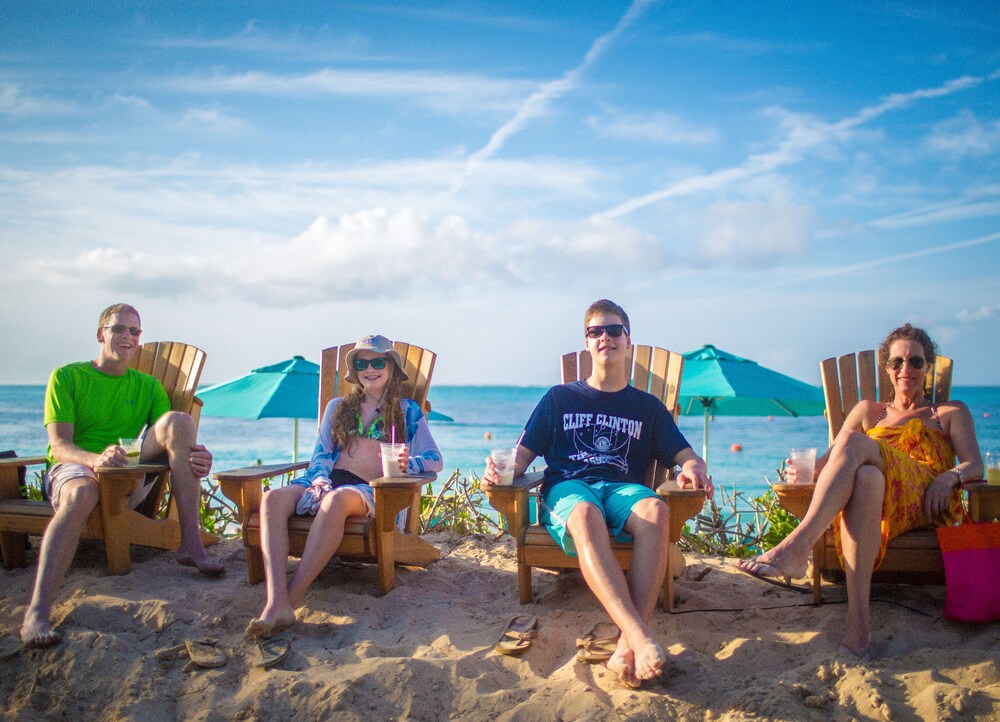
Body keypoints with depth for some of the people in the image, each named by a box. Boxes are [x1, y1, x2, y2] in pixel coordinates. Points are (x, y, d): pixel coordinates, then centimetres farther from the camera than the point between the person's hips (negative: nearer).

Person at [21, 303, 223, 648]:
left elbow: (174, 440, 4)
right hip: (72, 466, -3)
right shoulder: (66, 377, 4)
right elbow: (60, 445, -8)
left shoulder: (148, 386, 15)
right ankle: (37, 612, -50)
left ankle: (191, 544, -27)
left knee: (177, 420, -20)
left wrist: (197, 457, -22)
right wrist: (97, 459, -32)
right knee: (81, 493, -40)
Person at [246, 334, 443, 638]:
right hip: (329, 482, 3)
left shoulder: (407, 411, 18)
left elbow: (435, 460, 8)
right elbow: (321, 454, 19)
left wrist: (409, 463, -17)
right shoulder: (338, 407, 27)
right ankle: (276, 602, -47)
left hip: (371, 490, -3)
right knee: (273, 498, -31)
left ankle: (290, 600, -45)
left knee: (338, 499, -42)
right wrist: (320, 478, -5)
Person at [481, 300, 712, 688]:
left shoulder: (647, 406, 22)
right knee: (586, 515, -40)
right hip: (566, 487, -1)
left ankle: (627, 646, -45)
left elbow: (686, 456, 15)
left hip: (622, 488, 1)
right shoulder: (560, 397, 19)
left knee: (655, 510, -37)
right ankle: (643, 639, -52)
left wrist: (694, 468, -10)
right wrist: (500, 468, -9)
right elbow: (523, 455, 14)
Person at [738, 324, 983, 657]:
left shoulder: (952, 412, 29)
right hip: (876, 500, 2)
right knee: (865, 476, -41)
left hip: (924, 501, -1)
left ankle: (795, 547, -50)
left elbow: (974, 464, 13)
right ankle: (858, 618, -52)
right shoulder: (868, 411, 33)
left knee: (855, 442, -33)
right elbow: (831, 455, 18)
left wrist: (950, 476, -12)